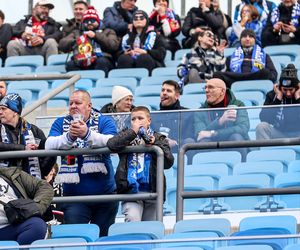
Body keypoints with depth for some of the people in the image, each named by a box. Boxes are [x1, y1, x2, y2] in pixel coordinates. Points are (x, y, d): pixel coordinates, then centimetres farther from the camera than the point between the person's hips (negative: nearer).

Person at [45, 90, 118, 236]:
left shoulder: (104, 122, 2)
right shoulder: (60, 123, 7)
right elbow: (49, 145, -10)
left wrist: (88, 134, -37)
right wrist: (69, 137, -30)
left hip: (105, 192, 0)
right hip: (74, 194, 0)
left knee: (103, 237, 9)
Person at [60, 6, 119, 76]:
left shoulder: (107, 32, 25)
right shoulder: (77, 33, 32)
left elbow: (114, 45, 3)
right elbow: (62, 44, 17)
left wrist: (96, 36, -1)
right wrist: (76, 41, -1)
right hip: (81, 64, 2)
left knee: (102, 62, -35)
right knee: (70, 64, -29)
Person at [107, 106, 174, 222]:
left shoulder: (158, 138, 11)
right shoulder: (127, 136, 11)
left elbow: (168, 162, -1)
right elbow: (111, 144, -11)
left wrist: (155, 144, -12)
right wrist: (133, 131, -11)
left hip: (152, 191, 1)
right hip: (131, 190, -1)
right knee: (132, 221, -22)